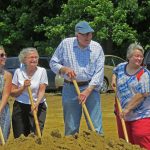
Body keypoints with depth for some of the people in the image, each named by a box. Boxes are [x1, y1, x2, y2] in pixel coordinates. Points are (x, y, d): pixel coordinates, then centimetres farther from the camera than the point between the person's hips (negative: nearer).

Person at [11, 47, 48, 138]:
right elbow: (12, 93, 1)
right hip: (20, 107, 1)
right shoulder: (18, 72, 0)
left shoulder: (42, 71, -3)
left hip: (38, 107, -1)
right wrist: (23, 87, -16)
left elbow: (42, 91, -8)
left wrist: (36, 104, -25)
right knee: (19, 137, 1)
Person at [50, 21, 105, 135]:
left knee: (96, 127, -3)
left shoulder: (97, 48, -2)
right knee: (71, 128, 7)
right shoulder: (66, 44, -1)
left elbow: (99, 73, -6)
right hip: (70, 89, 1)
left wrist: (87, 91, -15)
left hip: (91, 88, -1)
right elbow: (53, 63, 7)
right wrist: (64, 69, -14)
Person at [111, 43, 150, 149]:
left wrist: (127, 109, -21)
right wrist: (114, 79, 11)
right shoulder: (121, 67, 7)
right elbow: (115, 72, 33)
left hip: (140, 115, -6)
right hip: (123, 113, 6)